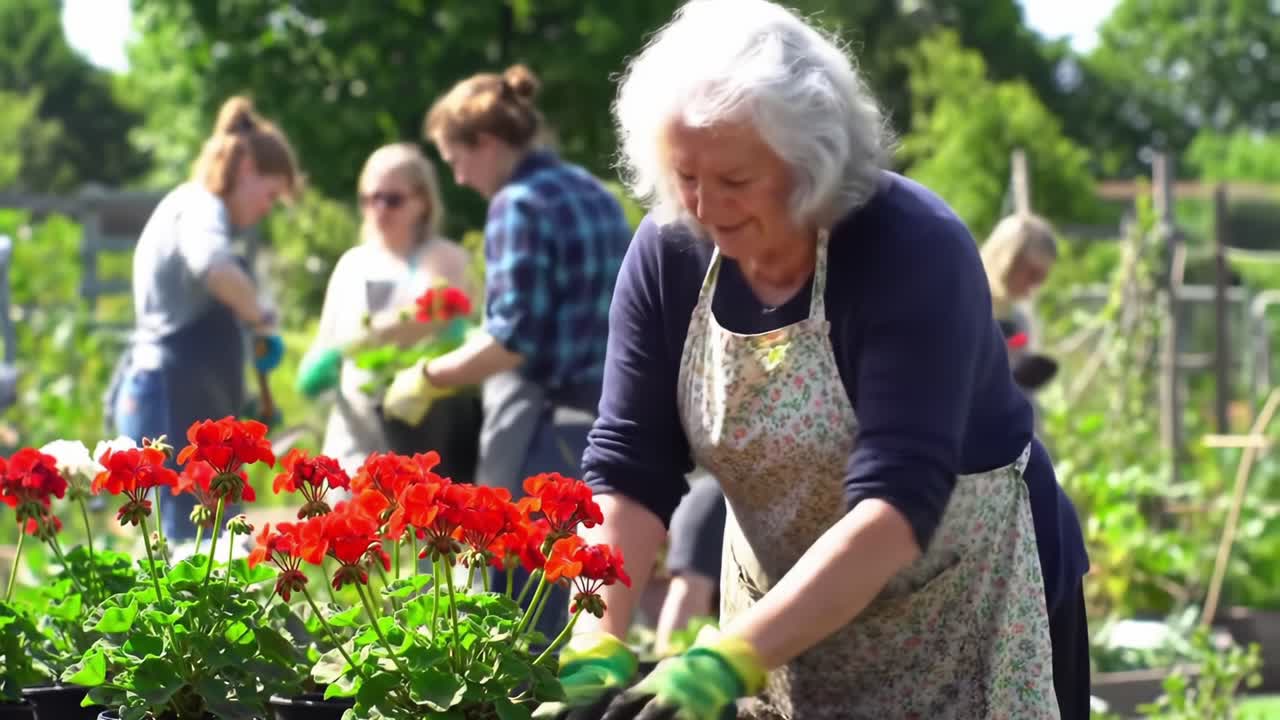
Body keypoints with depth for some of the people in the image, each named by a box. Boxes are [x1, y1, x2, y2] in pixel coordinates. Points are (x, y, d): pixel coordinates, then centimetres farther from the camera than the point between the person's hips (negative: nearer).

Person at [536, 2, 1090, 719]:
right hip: (786, 620, 4)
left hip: (969, 614, -4)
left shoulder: (914, 249, -24)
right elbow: (627, 468, -12)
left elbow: (896, 503, -32)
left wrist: (726, 660, -40)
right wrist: (596, 648, -28)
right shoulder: (669, 252, -9)